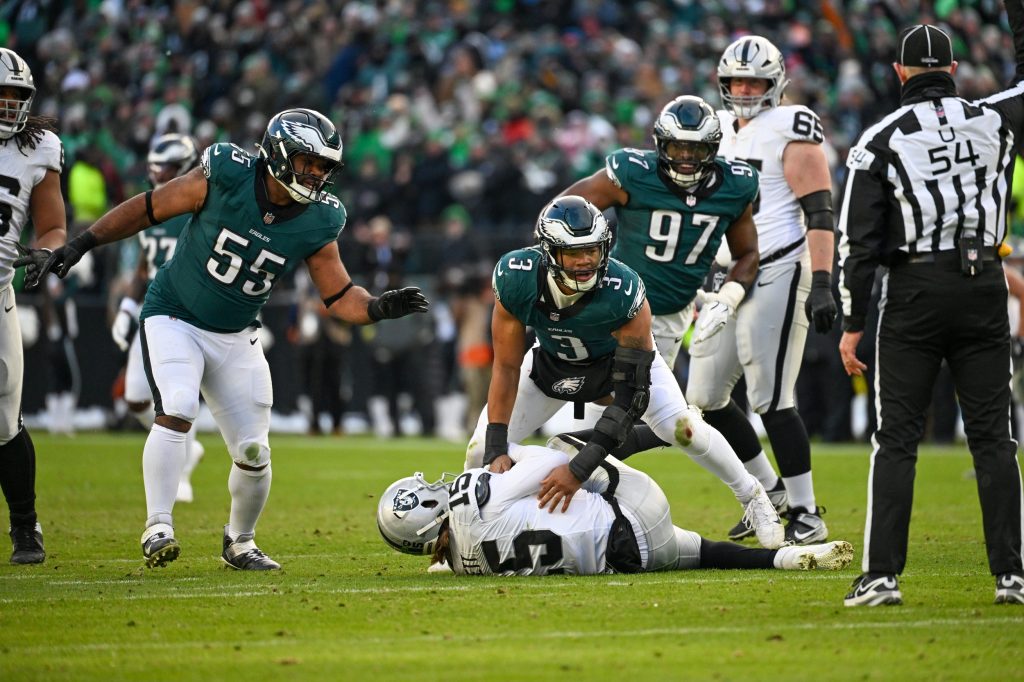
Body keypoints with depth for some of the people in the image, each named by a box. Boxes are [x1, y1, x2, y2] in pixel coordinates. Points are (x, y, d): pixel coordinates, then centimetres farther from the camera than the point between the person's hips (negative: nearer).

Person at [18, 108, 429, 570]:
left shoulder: (317, 222, -10)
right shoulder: (224, 176, -20)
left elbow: (339, 296, -4)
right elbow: (149, 207, -10)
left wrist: (378, 308, -25)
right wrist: (80, 245, -10)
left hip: (235, 339, 4)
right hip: (174, 318, -4)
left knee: (254, 452, 1)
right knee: (176, 410, -28)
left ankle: (239, 542, 25)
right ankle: (158, 527, -23)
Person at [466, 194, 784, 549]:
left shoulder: (623, 291, -41)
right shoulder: (515, 279, -34)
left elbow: (631, 392, -37)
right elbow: (507, 369, -22)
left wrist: (580, 469, -44)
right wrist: (496, 451, -30)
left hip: (620, 359, -2)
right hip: (552, 362, 2)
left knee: (682, 428, -22)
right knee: (484, 452, -7)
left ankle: (753, 497, 4)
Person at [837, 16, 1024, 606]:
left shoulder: (880, 142, -3)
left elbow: (860, 242, -4)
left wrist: (853, 325, 2)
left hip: (915, 291, -2)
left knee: (898, 439, 2)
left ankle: (882, 575, -3)